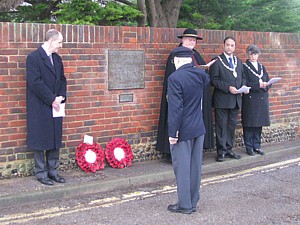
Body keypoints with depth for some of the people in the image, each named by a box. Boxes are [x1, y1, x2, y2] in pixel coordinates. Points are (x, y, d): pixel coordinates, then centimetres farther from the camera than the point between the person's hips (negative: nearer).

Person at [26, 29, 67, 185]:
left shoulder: (57, 59, 13)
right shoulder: (33, 58, -11)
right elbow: (35, 83, -18)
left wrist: (61, 97, -2)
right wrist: (52, 99, -16)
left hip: (55, 107, 7)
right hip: (40, 108, -7)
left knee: (55, 140, 10)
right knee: (40, 141, 2)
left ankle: (53, 171, 20)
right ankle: (41, 173, 13)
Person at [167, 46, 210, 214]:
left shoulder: (175, 78, -18)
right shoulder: (200, 74, 2)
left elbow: (175, 108, -21)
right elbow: (207, 80, 29)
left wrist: (173, 132, -15)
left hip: (183, 131, -7)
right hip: (198, 128, 7)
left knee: (182, 167, 3)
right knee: (195, 166, 13)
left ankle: (185, 205, 10)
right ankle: (193, 202, 23)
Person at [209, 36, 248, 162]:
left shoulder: (239, 61, 15)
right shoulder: (217, 61, -4)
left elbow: (242, 77, 19)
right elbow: (214, 80, -11)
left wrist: (244, 87, -2)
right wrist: (228, 88, -20)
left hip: (236, 100, 6)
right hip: (222, 100, -6)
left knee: (232, 126, 11)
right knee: (222, 126, -1)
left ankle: (228, 149, 20)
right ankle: (221, 151, 6)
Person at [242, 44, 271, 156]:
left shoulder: (262, 67, 16)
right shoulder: (244, 67, -3)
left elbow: (268, 81, 12)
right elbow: (244, 84, -12)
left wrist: (265, 85, -10)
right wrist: (258, 85, -20)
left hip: (262, 99, 5)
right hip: (250, 100, -5)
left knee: (259, 124, 8)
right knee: (249, 124, -2)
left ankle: (256, 145, 17)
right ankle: (249, 147, 7)